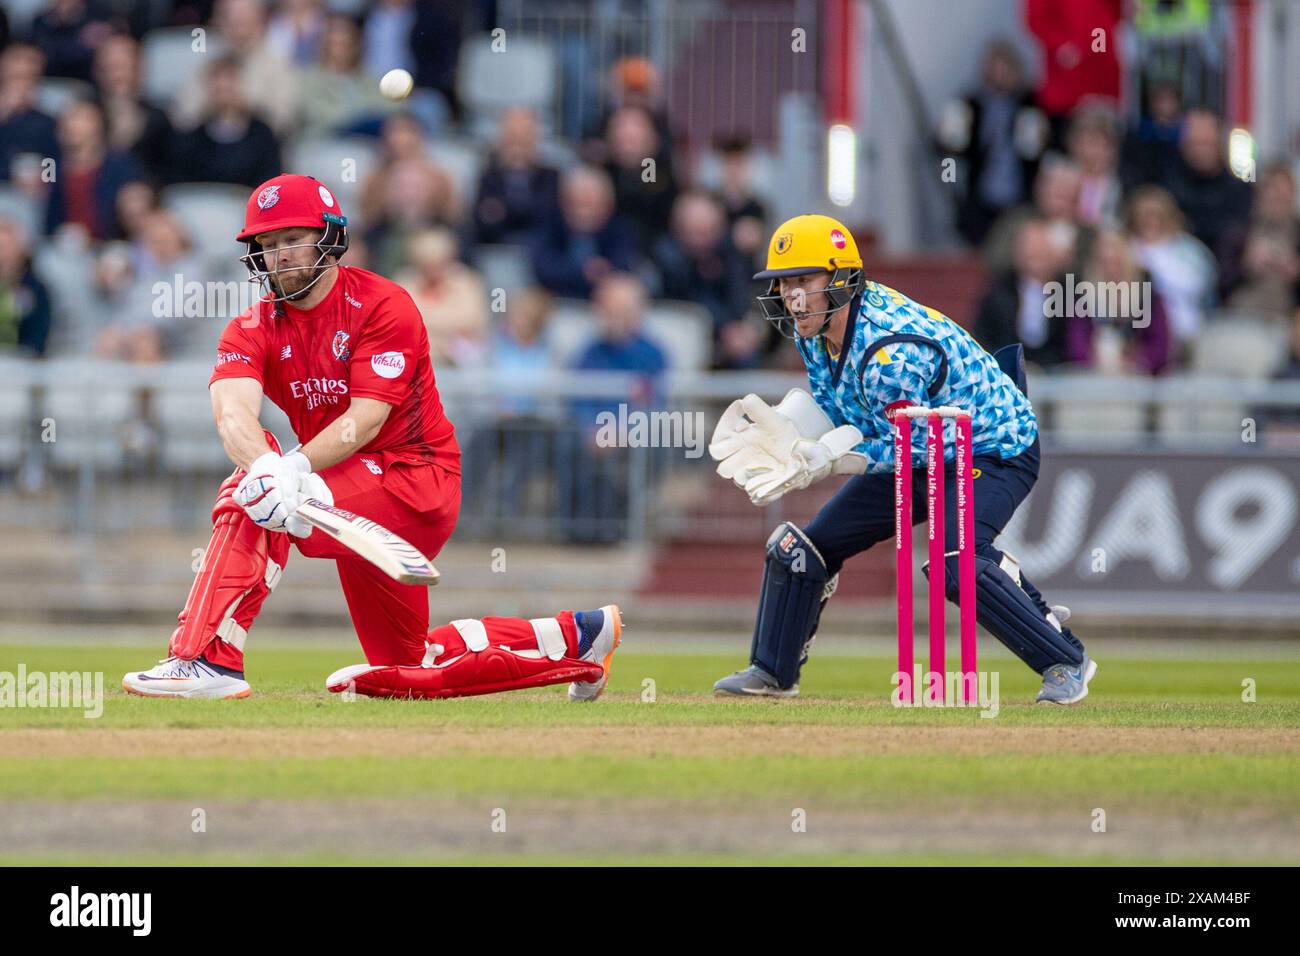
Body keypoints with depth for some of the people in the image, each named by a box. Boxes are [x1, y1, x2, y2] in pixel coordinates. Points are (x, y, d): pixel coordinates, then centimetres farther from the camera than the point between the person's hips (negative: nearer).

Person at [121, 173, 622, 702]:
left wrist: (296, 466, -41)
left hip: (416, 477, -7)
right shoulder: (252, 331, 0)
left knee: (252, 499, -28)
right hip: (356, 498, 8)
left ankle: (208, 661, -34)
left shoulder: (383, 306, -12)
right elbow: (231, 411, -22)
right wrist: (266, 466, -45)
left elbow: (367, 419, -24)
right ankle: (577, 637, 26)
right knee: (405, 670, 13)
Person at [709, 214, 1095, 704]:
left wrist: (821, 460, -36)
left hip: (993, 450, -9)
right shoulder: (813, 329, -7)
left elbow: (908, 447, -29)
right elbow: (832, 406, 4)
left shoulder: (890, 348, -34)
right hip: (917, 454, 9)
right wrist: (777, 427, -16)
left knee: (958, 563, -33)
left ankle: (1066, 660, -19)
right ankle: (772, 672, 23)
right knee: (801, 548, 7)